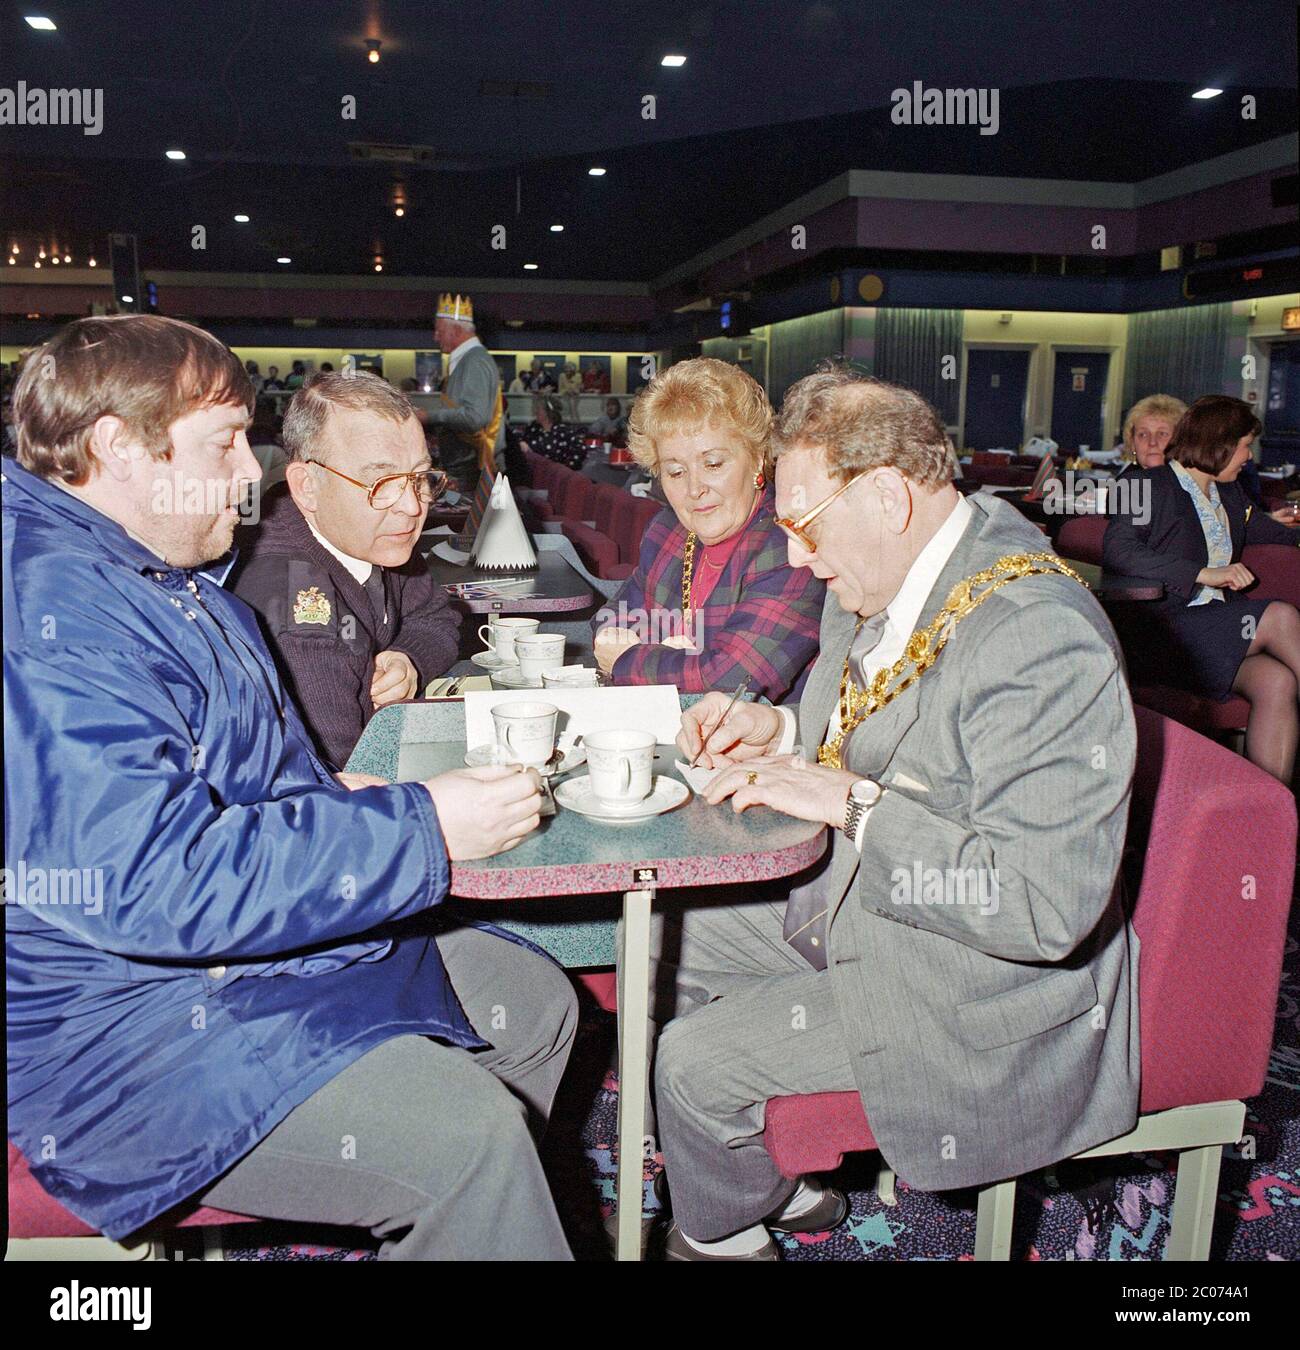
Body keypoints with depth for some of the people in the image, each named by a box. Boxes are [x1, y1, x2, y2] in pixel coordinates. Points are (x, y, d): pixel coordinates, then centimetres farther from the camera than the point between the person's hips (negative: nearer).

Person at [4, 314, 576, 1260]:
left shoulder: (170, 580, 12)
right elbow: (152, 880, -33)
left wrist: (329, 797, 9)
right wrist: (420, 829, -27)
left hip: (276, 953, 11)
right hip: (135, 1031, -10)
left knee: (536, 1003, 13)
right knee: (463, 1133, -27)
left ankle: (424, 1230, 28)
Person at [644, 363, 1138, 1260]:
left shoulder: (1045, 646, -31)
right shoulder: (882, 580, -3)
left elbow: (1050, 903, -33)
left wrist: (852, 803, -31)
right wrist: (783, 729, -4)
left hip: (972, 991, -9)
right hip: (849, 901, 9)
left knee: (695, 1062, -9)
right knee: (662, 934, 14)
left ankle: (725, 1236, 28)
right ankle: (784, 1184, 32)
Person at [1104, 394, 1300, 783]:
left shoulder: (1230, 495, 23)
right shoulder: (1152, 485, -1)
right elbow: (1116, 550, -18)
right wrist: (1204, 573, -21)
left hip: (1219, 629, 7)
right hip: (1160, 630, -7)